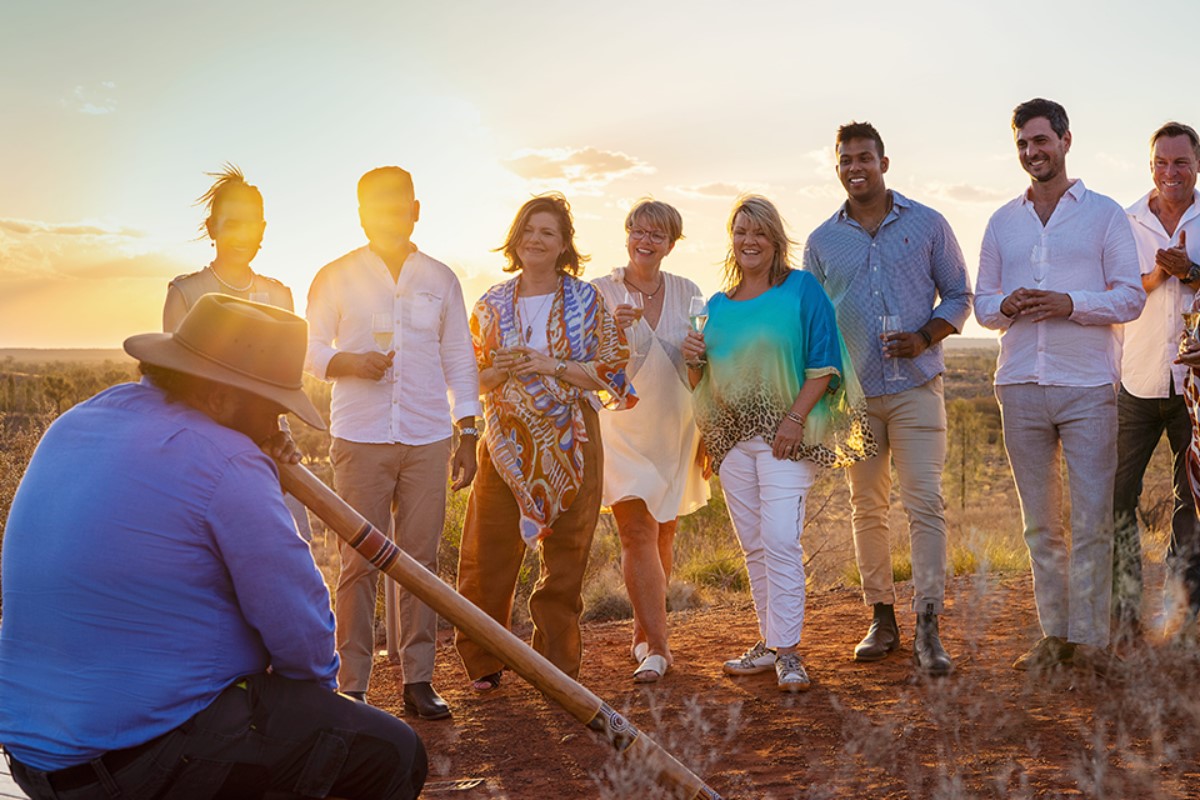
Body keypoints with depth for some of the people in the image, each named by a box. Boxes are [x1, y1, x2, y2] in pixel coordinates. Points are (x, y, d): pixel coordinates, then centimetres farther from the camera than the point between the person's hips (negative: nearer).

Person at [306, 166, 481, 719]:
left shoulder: (440, 279, 12)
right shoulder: (336, 278, 5)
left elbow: (459, 358, 14)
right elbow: (310, 347, 7)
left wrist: (468, 433, 8)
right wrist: (349, 363, -14)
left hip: (427, 440, 2)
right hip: (359, 439, -2)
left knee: (421, 558, 3)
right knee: (359, 561, -3)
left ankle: (418, 679, 11)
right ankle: (351, 684, 4)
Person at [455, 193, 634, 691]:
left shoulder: (585, 300, 4)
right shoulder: (492, 304, 10)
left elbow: (611, 370, -1)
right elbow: (469, 379, 12)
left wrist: (551, 365, -12)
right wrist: (501, 371, -9)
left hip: (568, 443, -1)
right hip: (505, 442, 2)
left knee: (565, 558, 3)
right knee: (487, 555, -1)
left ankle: (558, 666, 16)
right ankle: (482, 664, 15)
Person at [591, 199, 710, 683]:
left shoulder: (686, 294, 5)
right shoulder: (601, 294, -2)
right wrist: (611, 331, -24)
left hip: (676, 431, 3)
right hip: (624, 431, -3)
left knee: (662, 537, 10)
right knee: (637, 534, -12)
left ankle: (644, 634, 26)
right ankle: (657, 647, -9)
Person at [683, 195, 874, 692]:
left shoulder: (801, 289, 1)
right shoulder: (718, 305, 16)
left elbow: (823, 364, -7)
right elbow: (702, 383, 19)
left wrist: (795, 418, -17)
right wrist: (694, 360, -3)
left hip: (785, 433, -5)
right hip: (731, 436, 6)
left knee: (781, 540, -14)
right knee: (754, 546, 9)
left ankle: (788, 653, -9)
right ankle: (770, 642, 18)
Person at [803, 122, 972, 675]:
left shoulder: (927, 225, 4)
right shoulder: (822, 241, 9)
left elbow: (958, 295, 8)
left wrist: (925, 337, -11)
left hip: (916, 386, -2)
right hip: (854, 391, 3)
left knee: (925, 504, -9)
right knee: (866, 509, 8)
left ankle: (927, 630, -6)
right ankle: (881, 619, 19)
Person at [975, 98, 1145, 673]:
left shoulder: (1105, 214, 5)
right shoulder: (1002, 222, 16)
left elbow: (1131, 297, 0)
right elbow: (981, 302, 16)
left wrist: (1069, 304, -16)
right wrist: (1005, 308, -7)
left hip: (1087, 387, -3)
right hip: (1020, 385, 3)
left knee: (1092, 520, -4)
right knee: (1039, 522, 7)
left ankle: (1090, 639, 3)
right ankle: (1054, 636, 15)